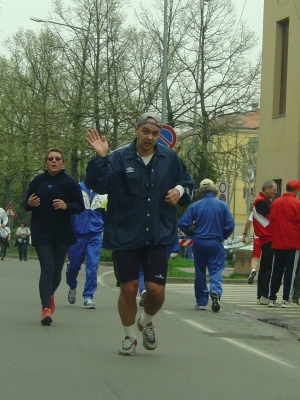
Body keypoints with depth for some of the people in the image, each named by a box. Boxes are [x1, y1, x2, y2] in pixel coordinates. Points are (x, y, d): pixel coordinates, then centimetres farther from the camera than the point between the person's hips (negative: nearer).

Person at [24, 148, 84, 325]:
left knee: (57, 270, 8)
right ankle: (46, 308, -13)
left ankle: (50, 295, 38)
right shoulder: (38, 181, 3)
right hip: (42, 233, 0)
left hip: (62, 234, 0)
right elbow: (27, 205, 12)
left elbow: (80, 207, -1)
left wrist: (66, 206, -20)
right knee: (47, 269, -12)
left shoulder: (70, 182, -3)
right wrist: (30, 204, -11)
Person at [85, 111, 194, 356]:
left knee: (156, 289, -4)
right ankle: (129, 337, 22)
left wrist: (180, 190, -1)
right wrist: (100, 158, -26)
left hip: (158, 235, 2)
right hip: (125, 235, -2)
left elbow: (188, 183, 20)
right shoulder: (119, 158, -5)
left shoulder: (170, 159, 6)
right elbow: (98, 184, -15)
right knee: (129, 288, 2)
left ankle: (147, 322, 29)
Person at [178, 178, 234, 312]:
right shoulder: (222, 205, -2)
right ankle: (215, 291, -29)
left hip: (199, 243, 1)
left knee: (200, 272, 11)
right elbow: (230, 225, -5)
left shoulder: (195, 206, -3)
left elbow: (183, 224, -8)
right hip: (216, 243, -1)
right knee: (216, 270, 0)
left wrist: (193, 235, 9)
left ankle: (201, 302, 16)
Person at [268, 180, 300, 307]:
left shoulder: (275, 203, 5)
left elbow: (271, 221, 11)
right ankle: (286, 300, -2)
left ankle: (272, 298, 11)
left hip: (277, 243, 5)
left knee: (276, 271, 10)